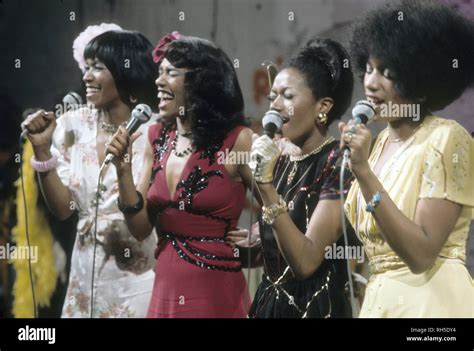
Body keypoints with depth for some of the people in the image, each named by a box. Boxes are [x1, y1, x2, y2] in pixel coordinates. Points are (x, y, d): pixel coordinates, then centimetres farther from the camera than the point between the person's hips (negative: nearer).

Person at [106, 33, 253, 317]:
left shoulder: (237, 140, -12)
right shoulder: (158, 137, 6)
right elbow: (141, 228, 5)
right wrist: (123, 169, -5)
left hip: (216, 295, -6)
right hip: (164, 291, 6)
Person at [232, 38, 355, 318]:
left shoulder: (338, 164, -14)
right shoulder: (282, 161, 6)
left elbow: (305, 262, -23)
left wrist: (267, 186, -26)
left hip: (316, 308, -7)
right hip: (270, 303, 7)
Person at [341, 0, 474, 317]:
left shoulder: (447, 140, -12)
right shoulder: (382, 141, 10)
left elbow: (421, 255, -21)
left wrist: (363, 172, -22)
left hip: (430, 300, -7)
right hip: (380, 299, 7)